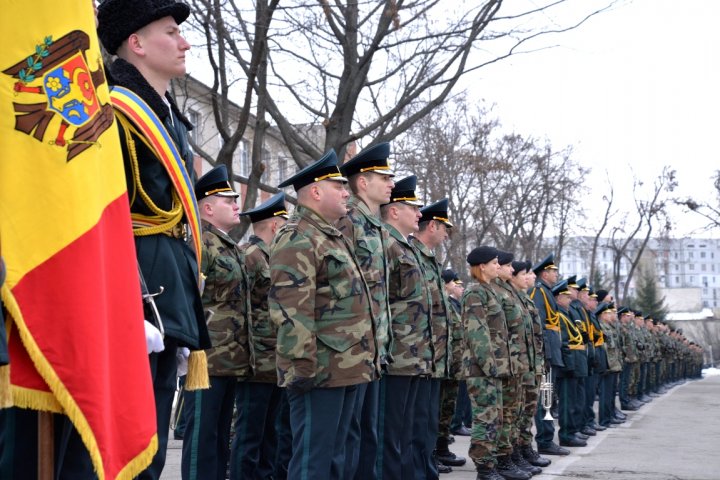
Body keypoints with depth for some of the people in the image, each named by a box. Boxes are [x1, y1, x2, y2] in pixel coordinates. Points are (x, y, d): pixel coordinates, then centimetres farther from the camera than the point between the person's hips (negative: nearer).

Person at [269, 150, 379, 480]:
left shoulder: (332, 237, 21)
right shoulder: (297, 239, -11)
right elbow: (290, 311, -21)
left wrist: (362, 362, 23)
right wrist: (302, 365, -25)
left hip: (345, 369, 10)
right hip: (320, 372, -10)